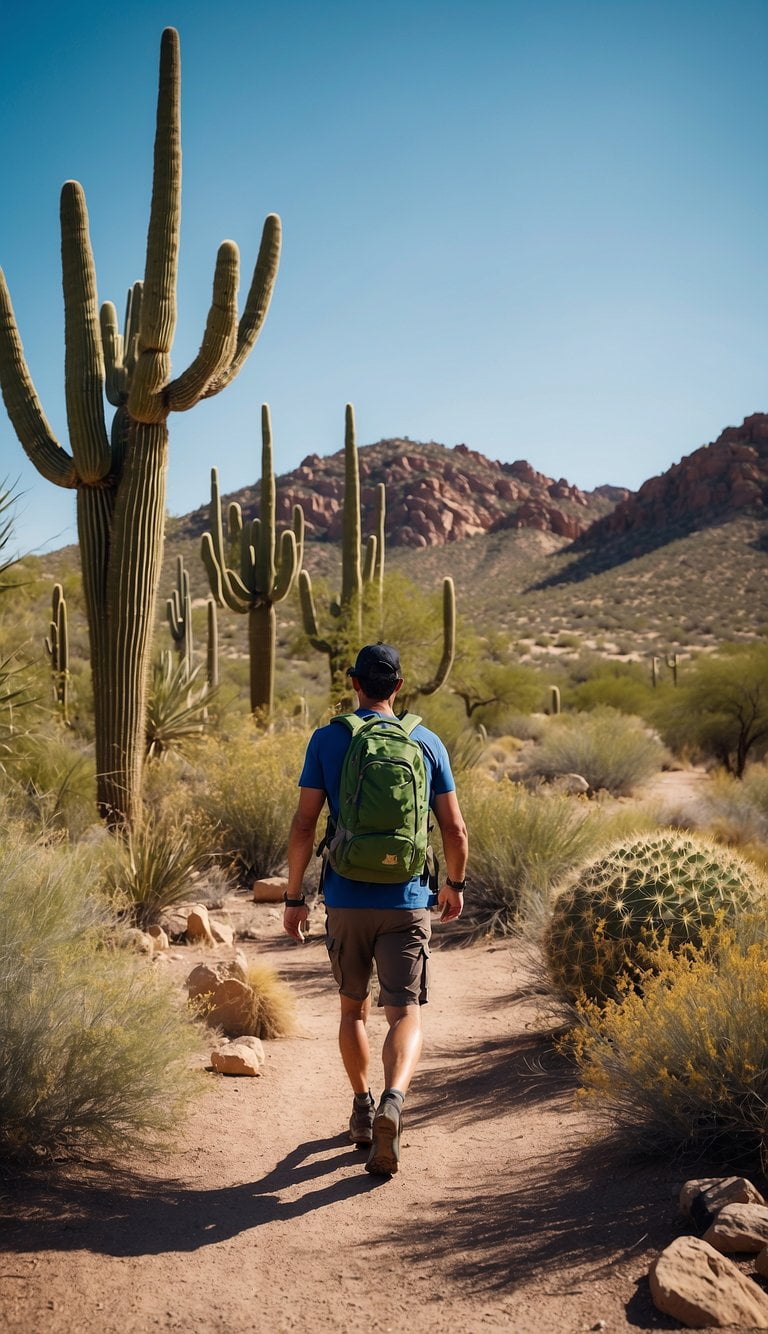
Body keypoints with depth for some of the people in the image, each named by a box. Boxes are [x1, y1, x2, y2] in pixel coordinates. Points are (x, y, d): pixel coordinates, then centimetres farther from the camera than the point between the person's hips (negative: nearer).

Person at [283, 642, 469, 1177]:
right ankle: (393, 1100, -25)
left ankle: (363, 1112, 29)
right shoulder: (428, 743, 3)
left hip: (347, 899, 1)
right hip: (408, 901, 0)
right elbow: (455, 830, 4)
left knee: (353, 1008, 20)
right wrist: (455, 885, 19)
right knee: (406, 1013, 0)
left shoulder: (328, 740, -1)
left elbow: (304, 825, -5)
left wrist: (294, 898, 3)